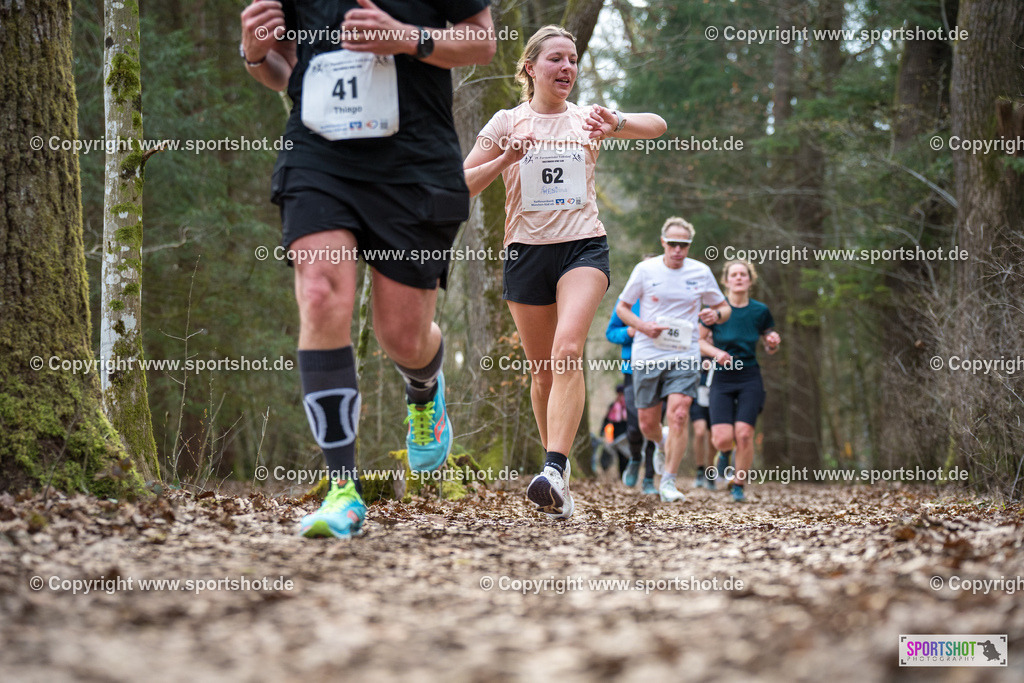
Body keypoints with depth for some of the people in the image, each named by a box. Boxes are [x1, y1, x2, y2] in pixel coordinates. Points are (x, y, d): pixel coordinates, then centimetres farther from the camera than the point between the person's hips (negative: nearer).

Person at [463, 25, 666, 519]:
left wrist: (618, 124, -20)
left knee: (567, 352, -23)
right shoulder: (507, 123, 6)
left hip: (584, 246, -1)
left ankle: (555, 469, -33)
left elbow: (657, 125, 0)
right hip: (527, 250, 1)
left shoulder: (586, 119, 9)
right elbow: (462, 185, 3)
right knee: (542, 371, 4)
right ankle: (558, 474, 20)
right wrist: (507, 158, -13)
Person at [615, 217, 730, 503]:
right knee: (648, 424, 4)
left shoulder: (701, 272, 3)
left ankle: (669, 480, -9)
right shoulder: (645, 270, -1)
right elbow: (622, 307, 7)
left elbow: (724, 308, 14)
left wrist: (715, 314, -10)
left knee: (678, 415, -18)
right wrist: (643, 326, -11)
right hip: (647, 355, 0)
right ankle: (662, 447, 41)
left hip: (685, 356, 0)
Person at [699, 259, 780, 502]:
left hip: (750, 378, 1)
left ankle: (739, 484, 6)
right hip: (722, 379, 0)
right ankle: (726, 451, 28)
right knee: (723, 439, -12)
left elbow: (770, 348, 12)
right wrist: (715, 352, -15)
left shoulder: (760, 311, 1)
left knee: (744, 434, -14)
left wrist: (773, 343, -11)